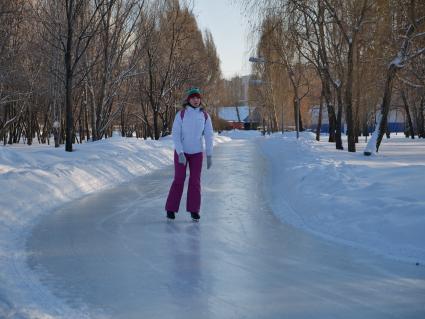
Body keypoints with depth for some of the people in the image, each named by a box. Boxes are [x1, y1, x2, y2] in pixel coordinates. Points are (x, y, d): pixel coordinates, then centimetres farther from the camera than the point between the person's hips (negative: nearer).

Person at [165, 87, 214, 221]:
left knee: (195, 181, 0)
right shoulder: (181, 114, -11)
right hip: (181, 151, -2)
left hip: (197, 153, 2)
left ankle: (194, 210, 8)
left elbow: (208, 136, -3)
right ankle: (171, 209, 9)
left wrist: (209, 155, -7)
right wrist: (180, 153, -23)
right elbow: (175, 134, -14)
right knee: (179, 180, -3)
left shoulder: (205, 116, -5)